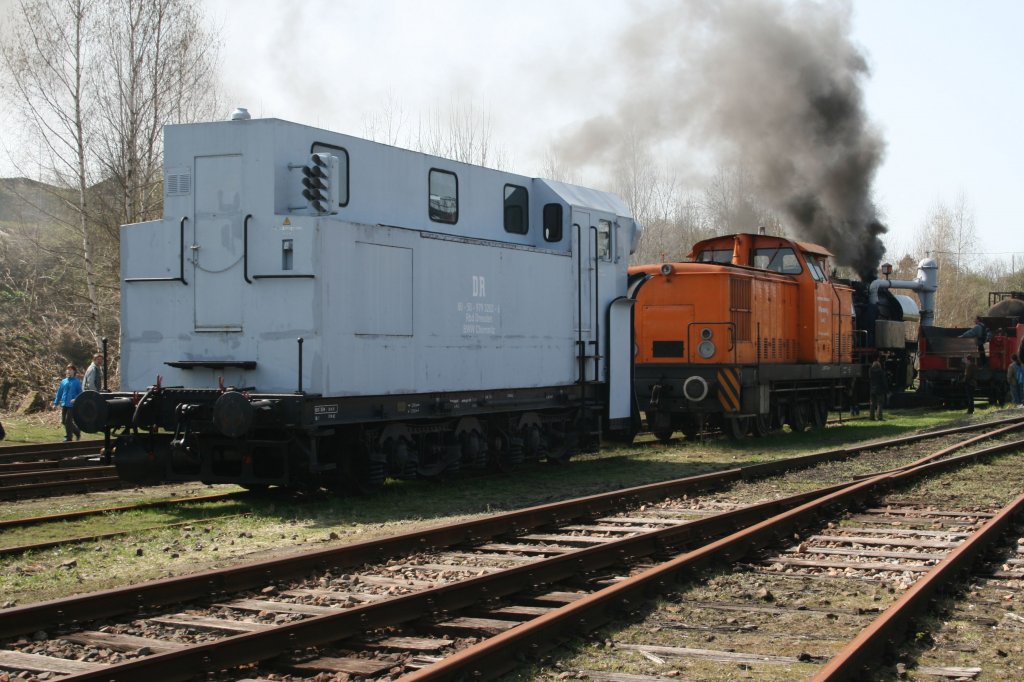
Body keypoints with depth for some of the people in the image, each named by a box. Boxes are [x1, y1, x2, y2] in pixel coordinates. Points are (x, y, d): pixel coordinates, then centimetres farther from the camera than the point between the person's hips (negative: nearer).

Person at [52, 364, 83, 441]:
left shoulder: (77, 381, -3)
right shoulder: (63, 382, 11)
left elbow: (80, 393, -3)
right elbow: (59, 393, 15)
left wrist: (76, 399, -20)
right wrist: (56, 403, 13)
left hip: (72, 405, -6)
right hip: (64, 405, 6)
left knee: (68, 421, -8)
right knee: (64, 421, 8)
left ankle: (68, 437, 4)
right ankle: (77, 432, 24)